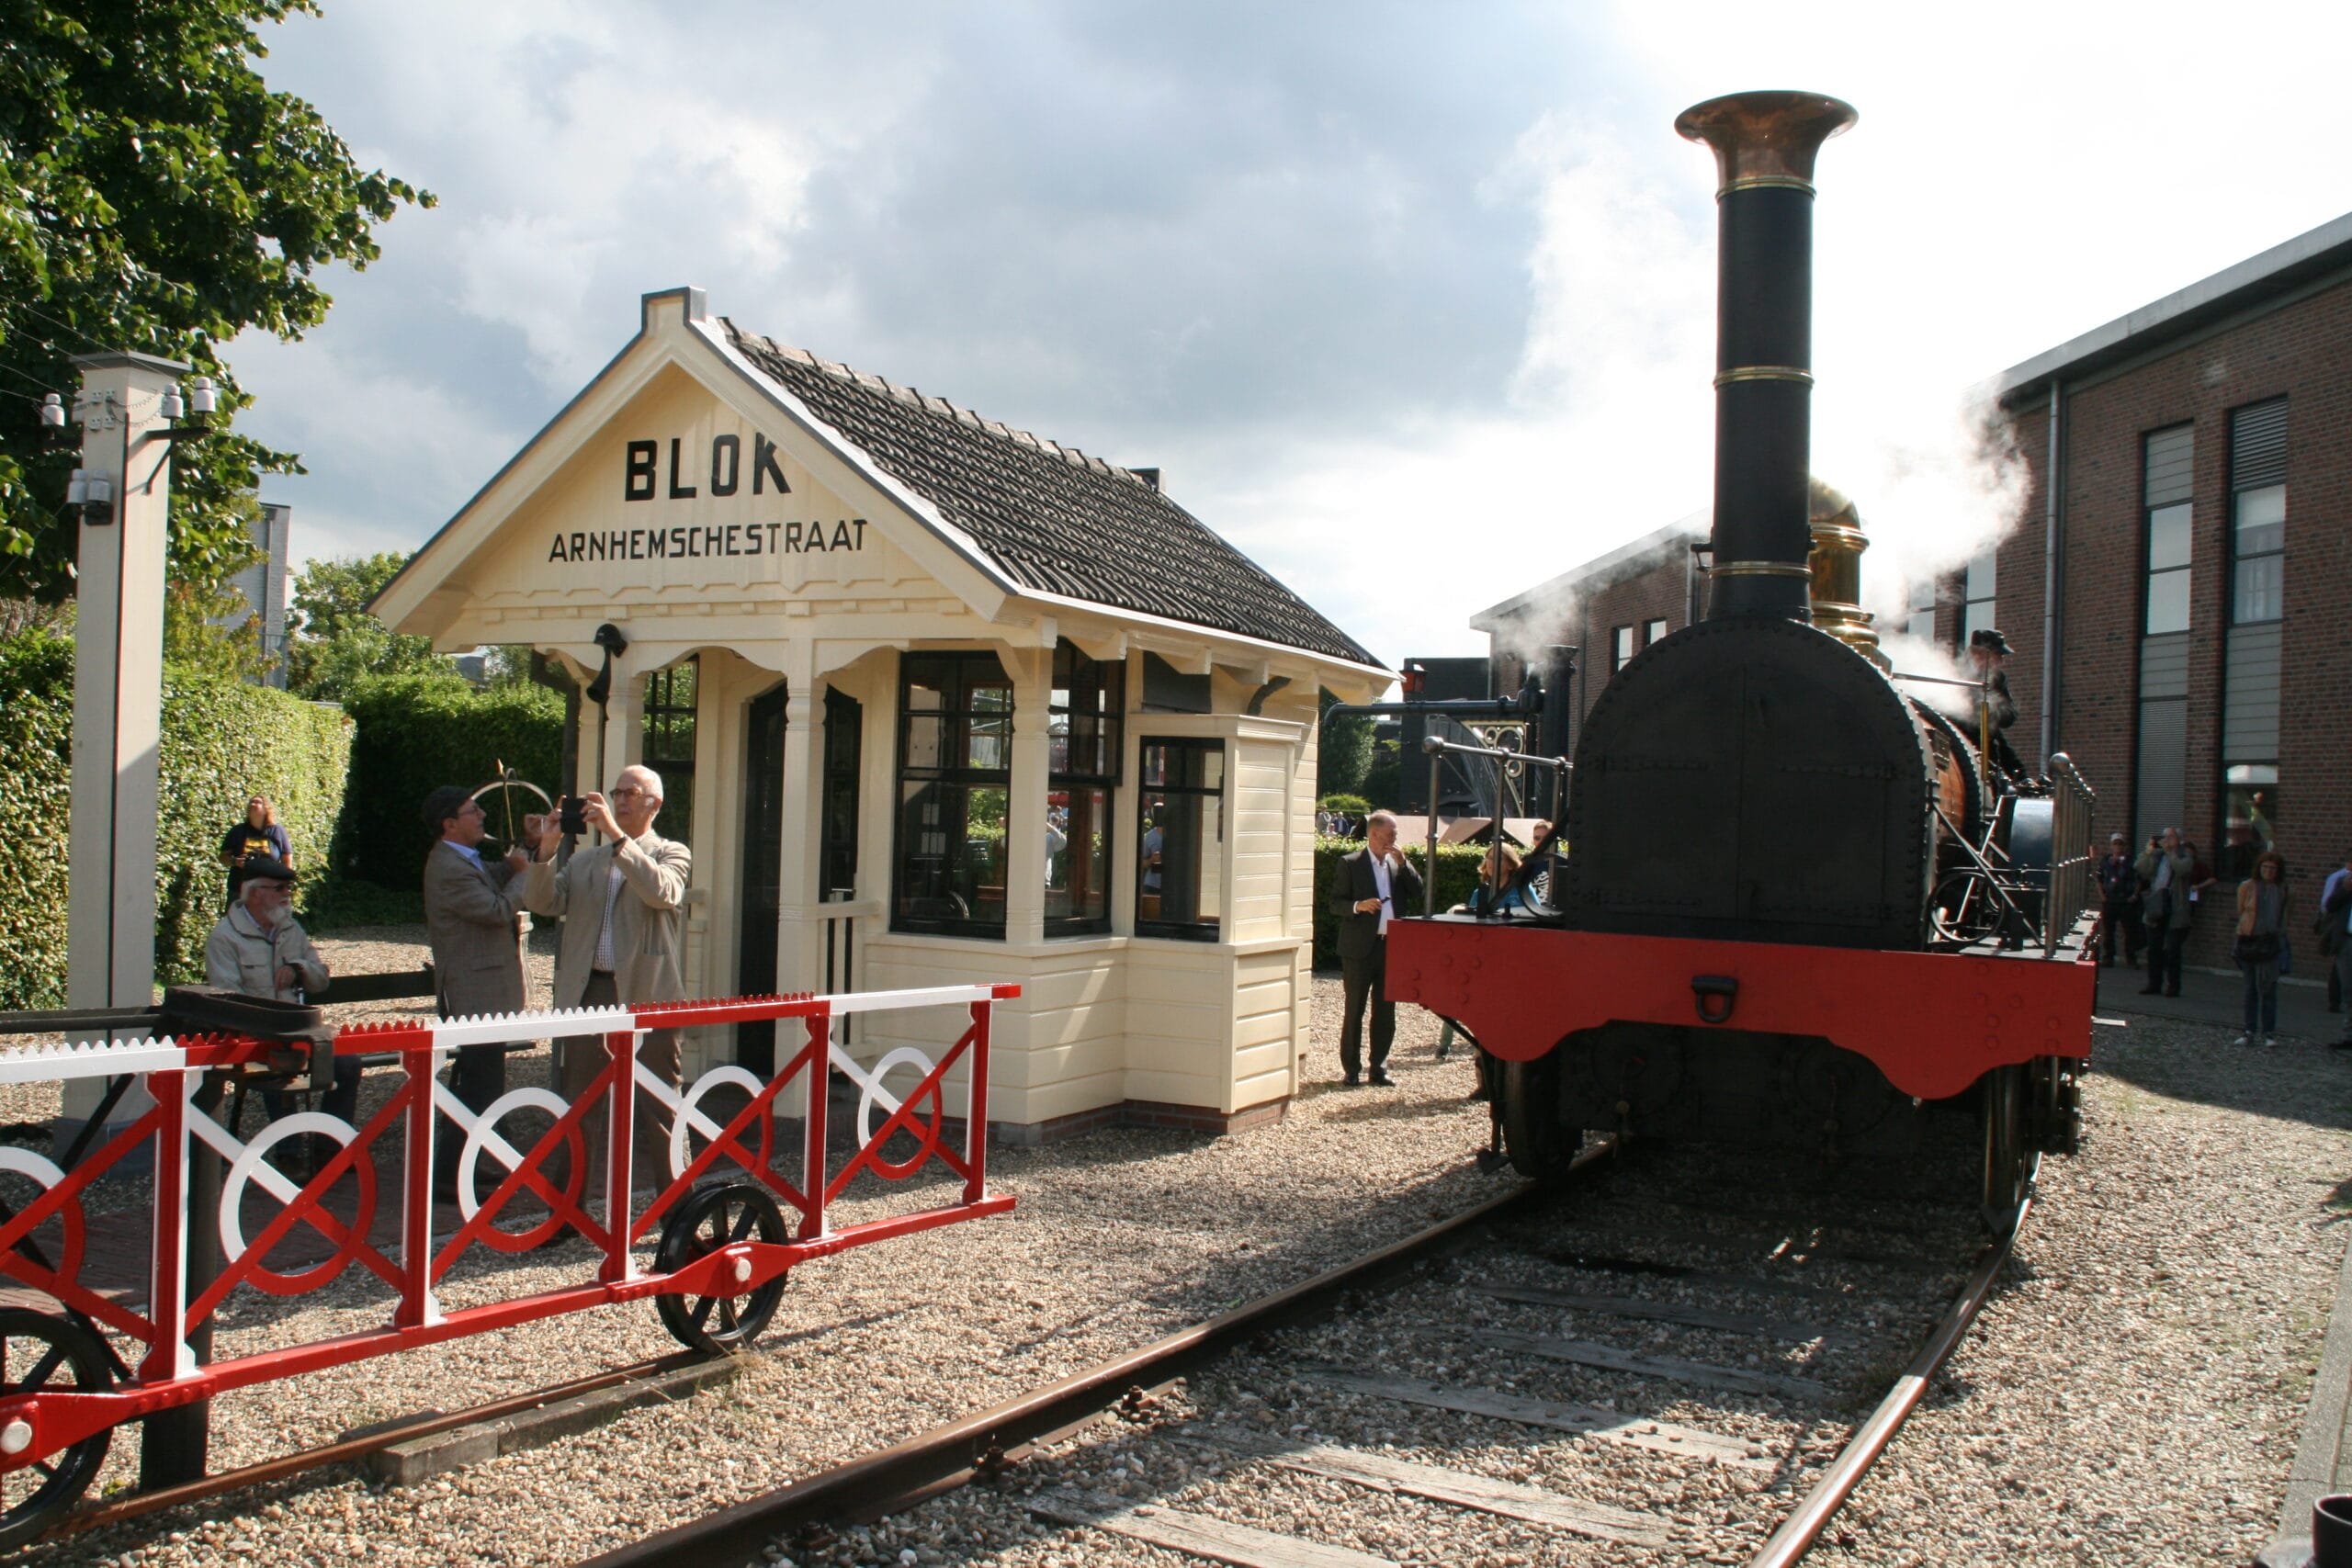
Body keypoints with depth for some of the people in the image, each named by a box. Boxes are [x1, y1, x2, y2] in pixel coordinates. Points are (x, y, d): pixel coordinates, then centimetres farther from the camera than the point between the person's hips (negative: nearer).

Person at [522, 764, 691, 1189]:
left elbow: (662, 892, -17)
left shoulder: (672, 854, 5)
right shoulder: (584, 860, 18)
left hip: (646, 994, -4)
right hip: (589, 992, 4)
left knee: (659, 1110, 2)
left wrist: (616, 834, -20)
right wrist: (547, 848, -9)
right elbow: (541, 903, 5)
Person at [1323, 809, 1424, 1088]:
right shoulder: (1349, 864, -3)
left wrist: (1403, 864, -5)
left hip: (1392, 946, 5)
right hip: (1360, 947, -4)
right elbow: (1334, 902, -5)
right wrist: (1358, 906, -23)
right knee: (1354, 1011, 2)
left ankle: (1379, 1068, 17)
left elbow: (1419, 894, 3)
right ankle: (1352, 1069, 11)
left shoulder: (1399, 864, 11)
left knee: (1385, 1012, 8)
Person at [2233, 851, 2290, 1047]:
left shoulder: (2283, 890, 2)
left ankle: (2269, 1033, 0)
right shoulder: (2247, 887, -1)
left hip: (2270, 942, -1)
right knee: (2251, 988, 9)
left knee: (2267, 987, -6)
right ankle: (2249, 1031, 14)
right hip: (2248, 941, 1)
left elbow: (2283, 917, 12)